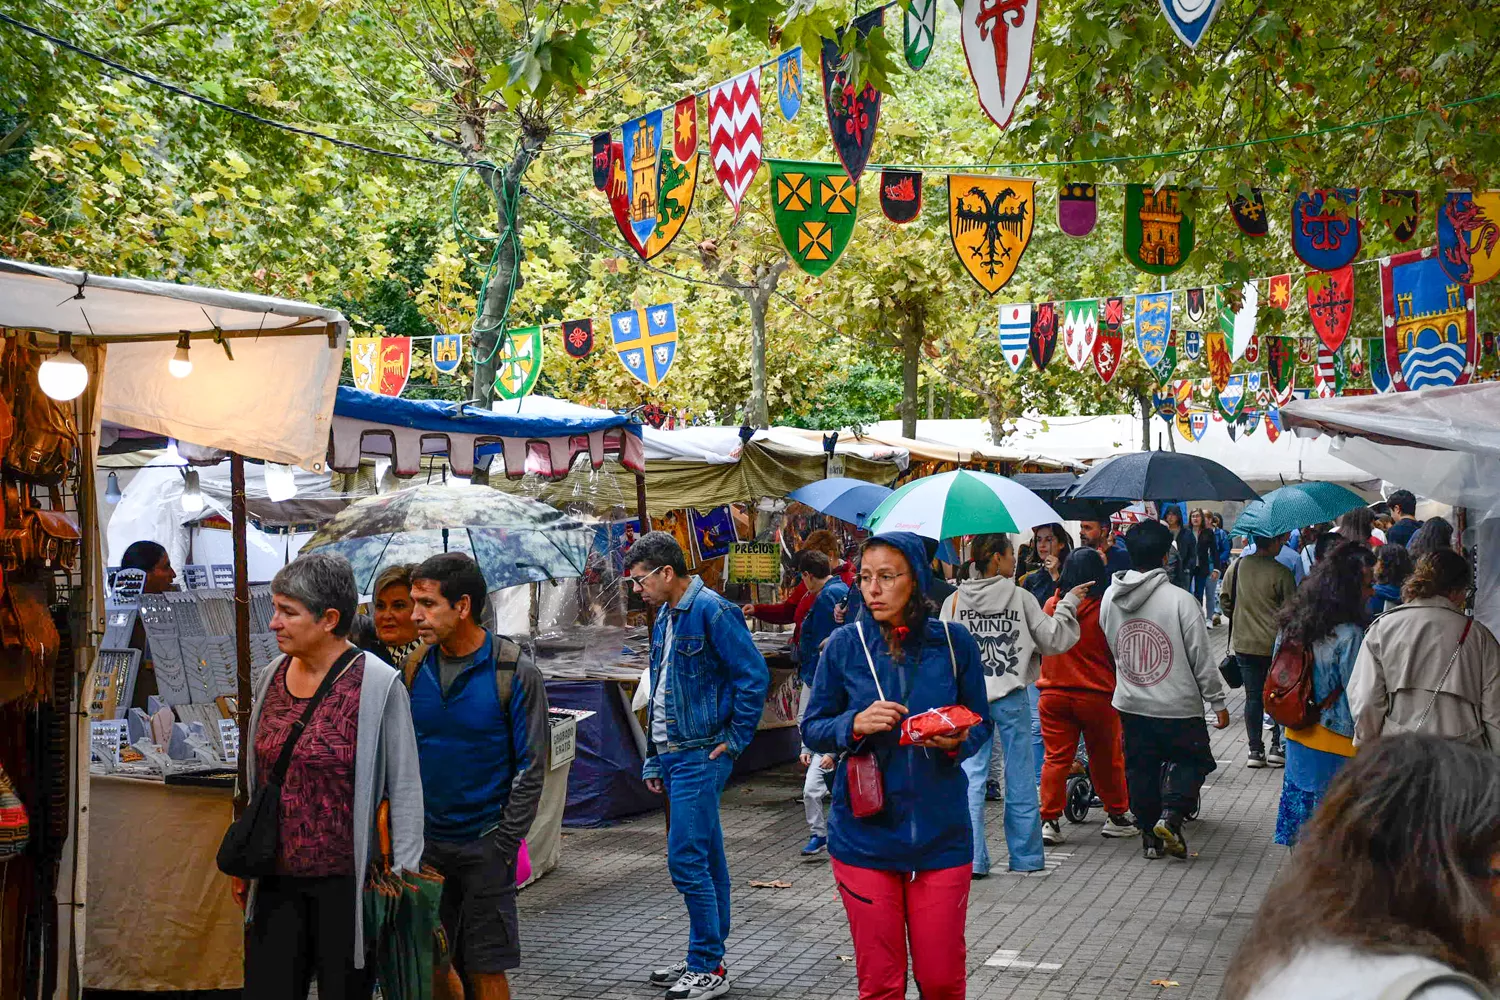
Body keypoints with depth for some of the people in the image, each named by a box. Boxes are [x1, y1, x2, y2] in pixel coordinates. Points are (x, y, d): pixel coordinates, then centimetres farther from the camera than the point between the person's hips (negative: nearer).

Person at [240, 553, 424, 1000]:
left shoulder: (377, 685, -11)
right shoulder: (273, 676, 7)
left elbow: (405, 789, -10)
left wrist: (403, 879, -12)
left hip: (345, 882, -5)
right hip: (278, 880, 5)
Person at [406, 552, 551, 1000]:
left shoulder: (515, 671, -10)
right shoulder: (414, 667, 3)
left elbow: (531, 766, -8)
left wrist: (504, 844, -11)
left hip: (485, 843, -4)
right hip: (426, 841, 4)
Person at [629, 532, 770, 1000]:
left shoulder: (712, 611, -14)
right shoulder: (664, 617, 15)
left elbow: (754, 676, -17)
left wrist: (735, 740, -13)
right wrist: (653, 760, 19)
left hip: (702, 755, -9)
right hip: (673, 754, 9)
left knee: (687, 859, -10)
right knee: (704, 859, 14)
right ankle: (706, 960, 21)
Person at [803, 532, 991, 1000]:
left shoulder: (954, 642, 0)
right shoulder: (845, 645, -1)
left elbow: (981, 724, 8)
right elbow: (812, 728, 4)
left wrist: (957, 741, -14)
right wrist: (855, 725, -16)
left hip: (940, 833, 0)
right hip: (864, 834, 0)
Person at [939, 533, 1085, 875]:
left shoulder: (954, 601, -2)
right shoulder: (1021, 597, -6)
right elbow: (1054, 641, -2)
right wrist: (1068, 603, 9)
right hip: (1012, 697, -1)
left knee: (971, 776, 4)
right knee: (1020, 777, 9)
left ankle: (972, 858, -1)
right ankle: (1026, 856, 17)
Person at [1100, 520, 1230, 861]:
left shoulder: (1110, 598, -2)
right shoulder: (1179, 600, -16)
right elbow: (1202, 658, -12)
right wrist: (1218, 703, -3)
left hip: (1130, 705, 4)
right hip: (1177, 705, -4)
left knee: (1141, 768, 15)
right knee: (1192, 759, 14)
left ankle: (1149, 834, 18)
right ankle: (1170, 815, -4)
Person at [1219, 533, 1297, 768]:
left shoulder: (1236, 567, -2)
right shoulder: (1281, 573, -15)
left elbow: (1225, 601, 6)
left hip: (1244, 643, 3)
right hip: (1275, 644, -3)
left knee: (1253, 696, 10)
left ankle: (1255, 750, 11)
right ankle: (1277, 746, 10)